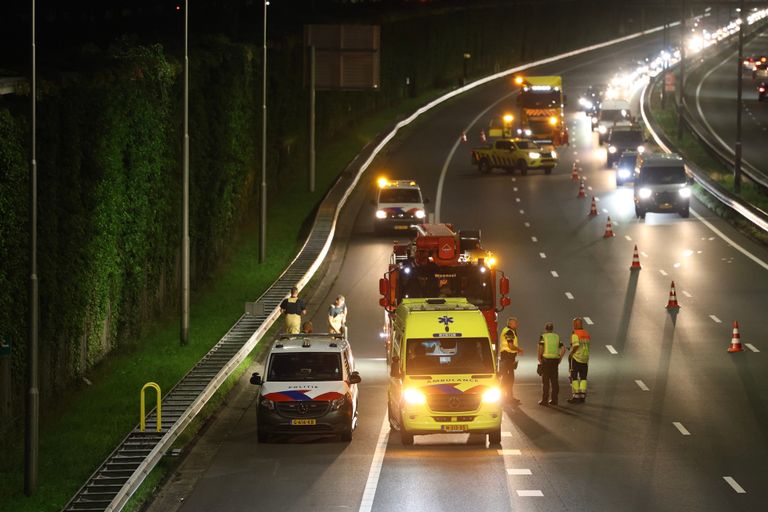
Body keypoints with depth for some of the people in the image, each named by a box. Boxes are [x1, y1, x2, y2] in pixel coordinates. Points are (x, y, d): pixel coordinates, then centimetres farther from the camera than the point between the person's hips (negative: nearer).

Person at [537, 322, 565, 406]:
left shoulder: (543, 337, -1)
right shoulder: (557, 337, 10)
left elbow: (540, 348, -14)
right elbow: (563, 349, 2)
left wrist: (539, 359, -4)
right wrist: (560, 359, 8)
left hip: (546, 360, -3)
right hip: (555, 360, 3)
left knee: (545, 381, -1)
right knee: (554, 381, 9)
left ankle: (544, 400, -2)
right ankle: (554, 400, 10)